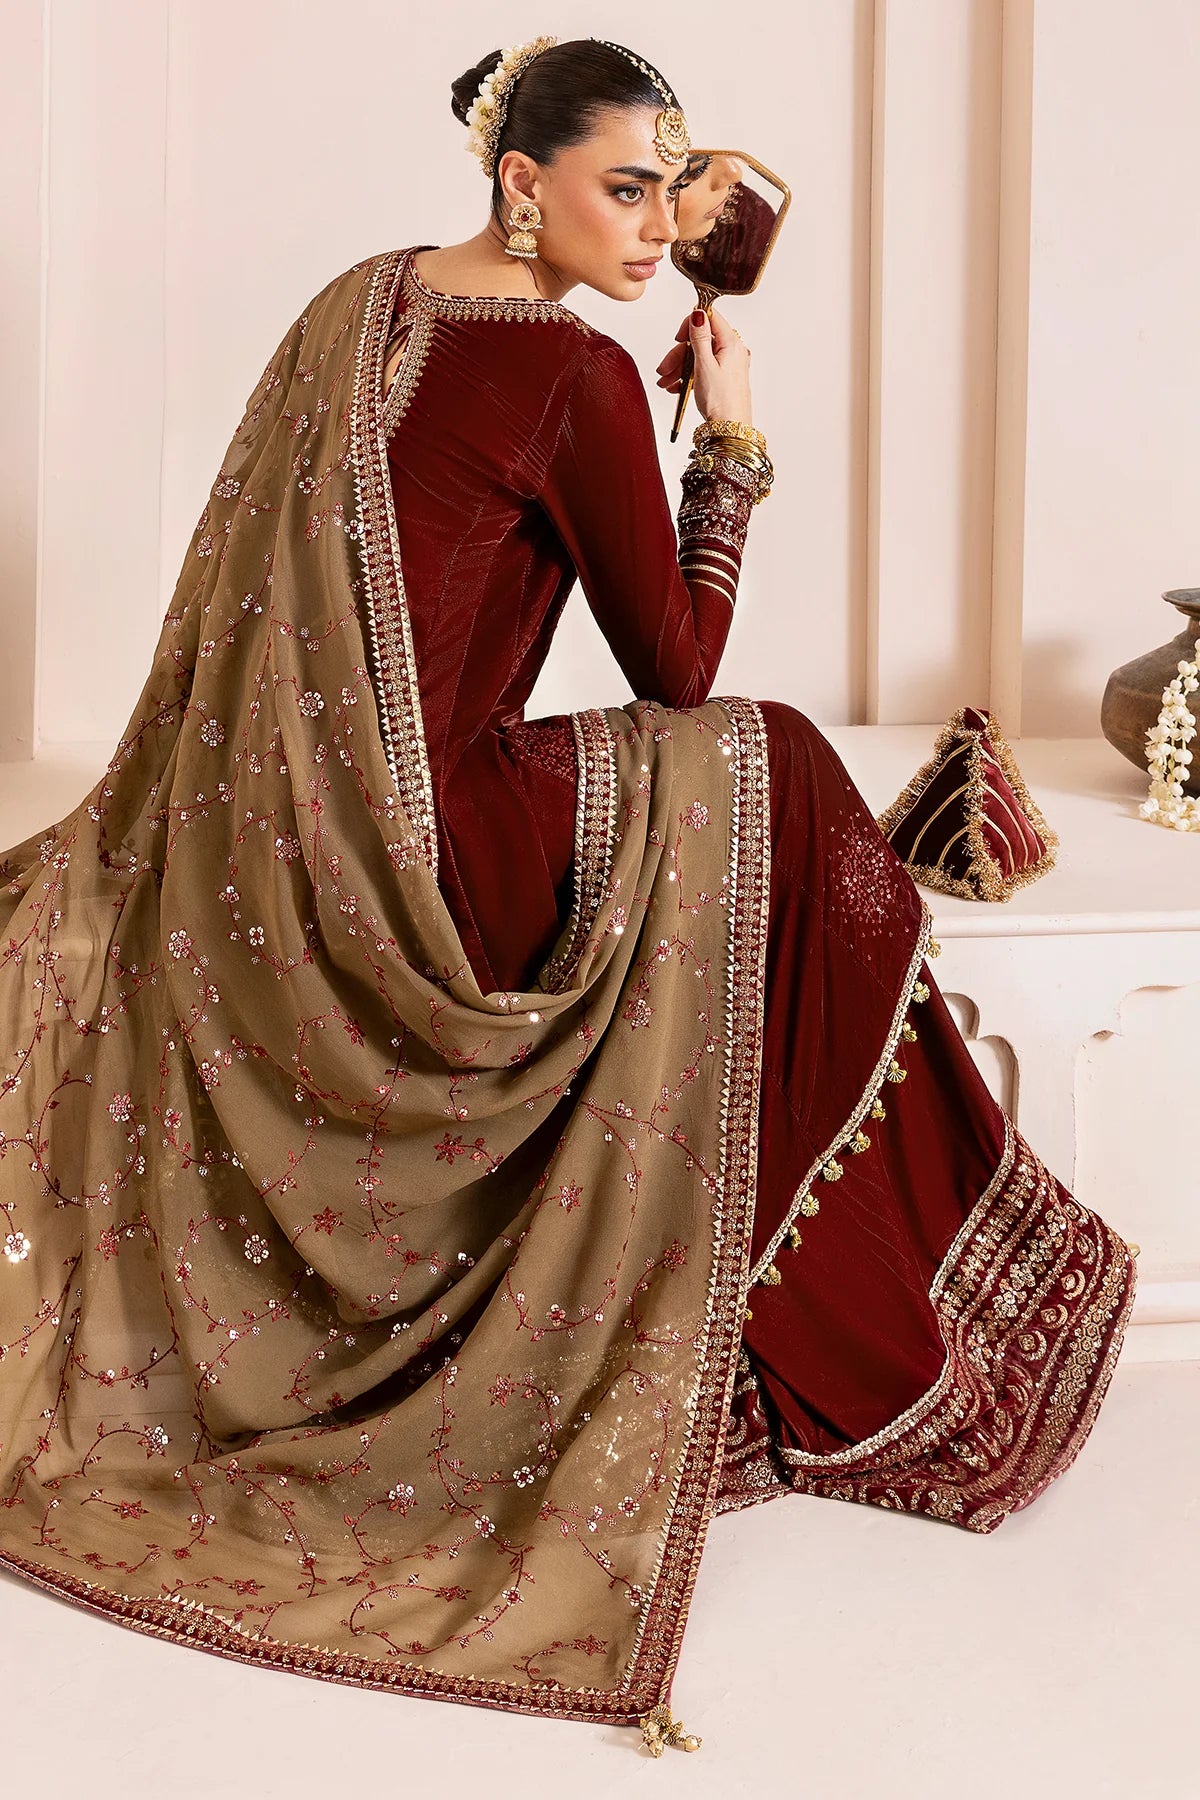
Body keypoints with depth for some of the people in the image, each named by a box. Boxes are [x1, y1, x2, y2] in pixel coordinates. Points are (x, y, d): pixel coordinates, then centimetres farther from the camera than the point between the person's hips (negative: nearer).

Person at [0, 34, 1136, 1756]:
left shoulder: (359, 298, 11)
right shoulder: (577, 376, -15)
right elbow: (677, 675, -9)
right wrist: (734, 444, -2)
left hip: (254, 849, 9)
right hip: (402, 871, -9)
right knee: (766, 786, -1)